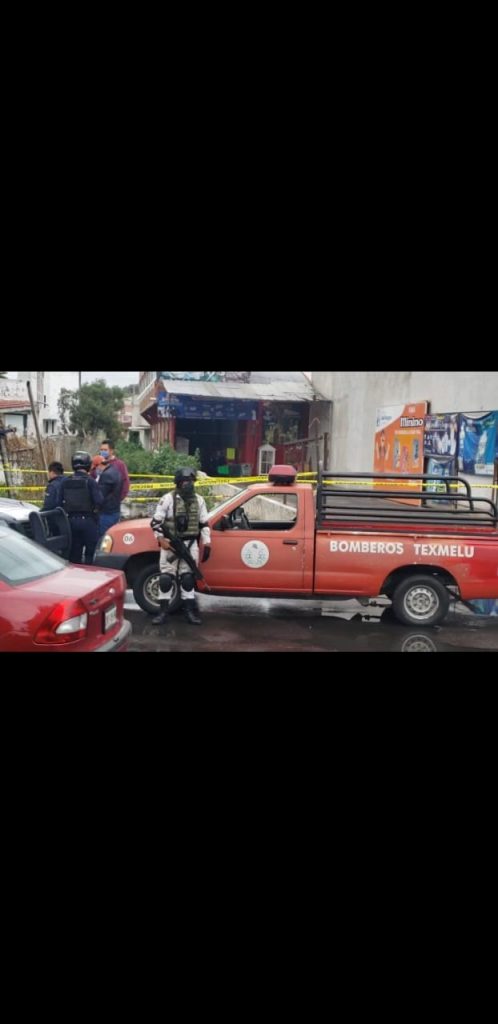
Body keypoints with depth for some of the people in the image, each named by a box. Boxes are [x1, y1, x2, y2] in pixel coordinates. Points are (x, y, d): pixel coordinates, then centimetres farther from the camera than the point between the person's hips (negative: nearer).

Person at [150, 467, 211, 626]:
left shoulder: (199, 500, 6)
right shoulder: (168, 499, -8)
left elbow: (204, 524, 11)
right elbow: (156, 522, -7)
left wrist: (207, 543, 5)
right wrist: (162, 541, -16)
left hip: (190, 545, 3)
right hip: (170, 544, -3)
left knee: (187, 578, 7)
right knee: (166, 578, 0)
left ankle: (190, 611, 13)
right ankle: (163, 612, 8)